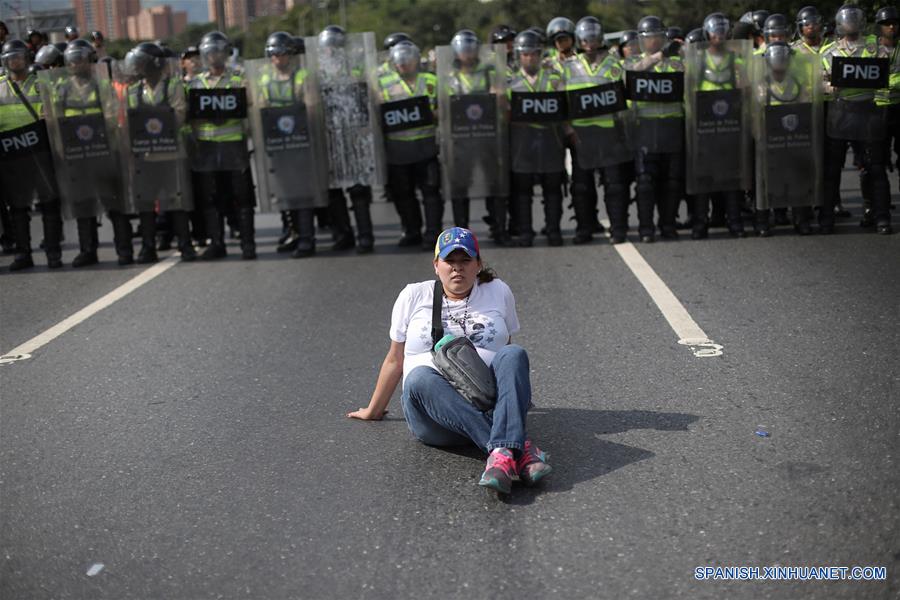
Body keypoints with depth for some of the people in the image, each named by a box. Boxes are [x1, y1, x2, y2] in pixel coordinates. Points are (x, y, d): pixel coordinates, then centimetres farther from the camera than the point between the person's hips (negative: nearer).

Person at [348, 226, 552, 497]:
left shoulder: (499, 292, 14)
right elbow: (395, 359, 19)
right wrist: (373, 410, 24)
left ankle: (502, 454, -51)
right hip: (435, 411, 0)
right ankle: (520, 447, -48)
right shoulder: (414, 296, 13)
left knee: (514, 354, -28)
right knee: (420, 378, -35)